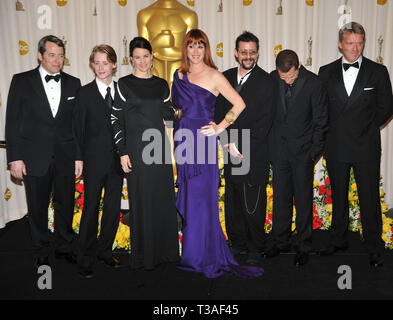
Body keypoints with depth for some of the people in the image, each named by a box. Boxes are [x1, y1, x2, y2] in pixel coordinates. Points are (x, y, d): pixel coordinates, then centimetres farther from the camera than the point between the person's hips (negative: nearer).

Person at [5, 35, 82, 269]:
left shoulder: (73, 83, 7)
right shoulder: (22, 81, 1)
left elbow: (78, 123, 6)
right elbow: (13, 122, -1)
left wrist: (79, 156, 2)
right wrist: (15, 157, -7)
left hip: (66, 158, 2)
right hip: (35, 159, -1)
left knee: (66, 206, 11)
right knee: (38, 209, 10)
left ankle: (65, 248, 31)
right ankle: (42, 253, 28)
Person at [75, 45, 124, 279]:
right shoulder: (85, 93, 0)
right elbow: (80, 129, -1)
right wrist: (81, 158, -5)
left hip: (117, 160, 3)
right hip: (95, 160, -3)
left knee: (113, 209, 11)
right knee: (91, 209, 3)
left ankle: (104, 251, 29)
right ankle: (86, 260, 15)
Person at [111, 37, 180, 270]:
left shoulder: (162, 84, 12)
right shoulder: (124, 84, -1)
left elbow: (168, 114, 12)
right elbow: (117, 120, -3)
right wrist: (123, 152, -9)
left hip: (160, 146, 4)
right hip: (137, 148, -4)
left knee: (164, 198, 8)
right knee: (141, 201, 1)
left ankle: (166, 249, 23)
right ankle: (144, 256, 14)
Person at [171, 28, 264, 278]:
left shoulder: (214, 76, -3)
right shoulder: (179, 75, 13)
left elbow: (239, 104, -6)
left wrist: (221, 127, -10)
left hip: (204, 141, -5)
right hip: (183, 140, 5)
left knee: (202, 197, -3)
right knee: (186, 197, 9)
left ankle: (206, 257, 9)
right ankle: (189, 252, 22)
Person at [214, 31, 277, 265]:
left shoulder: (267, 82, -4)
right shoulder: (225, 79, 10)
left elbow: (265, 123, -9)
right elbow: (219, 114, 6)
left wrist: (241, 146, -13)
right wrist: (229, 143, -7)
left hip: (255, 155, -4)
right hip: (231, 153, 5)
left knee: (253, 205, 3)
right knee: (233, 203, 12)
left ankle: (256, 248, 21)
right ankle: (238, 243, 29)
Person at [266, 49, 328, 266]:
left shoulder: (314, 85, -12)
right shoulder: (272, 80, -2)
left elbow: (321, 122, -4)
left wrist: (313, 154, -6)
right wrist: (269, 144, 5)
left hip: (303, 151, -3)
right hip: (279, 150, 3)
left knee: (303, 200, 5)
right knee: (280, 197, 12)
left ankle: (303, 246, 21)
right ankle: (280, 241, 28)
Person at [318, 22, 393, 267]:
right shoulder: (326, 72, 6)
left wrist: (365, 128, 1)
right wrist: (331, 131, 1)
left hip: (366, 147, -2)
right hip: (336, 146, 2)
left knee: (370, 198, 2)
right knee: (338, 196, 14)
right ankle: (338, 240, 29)